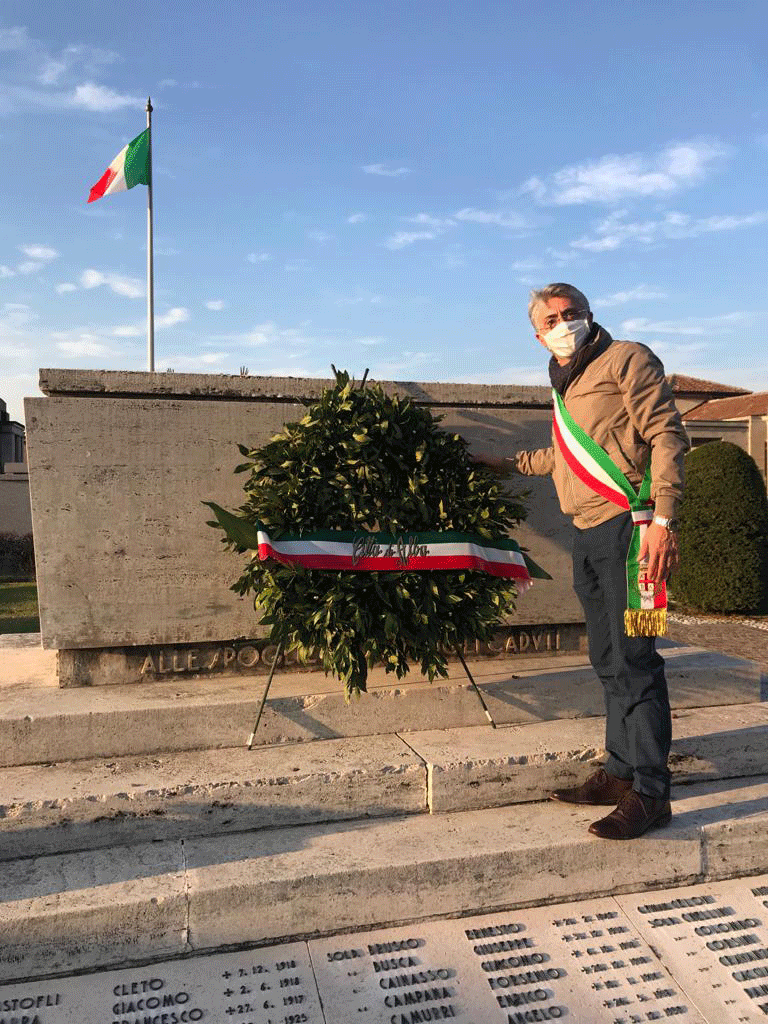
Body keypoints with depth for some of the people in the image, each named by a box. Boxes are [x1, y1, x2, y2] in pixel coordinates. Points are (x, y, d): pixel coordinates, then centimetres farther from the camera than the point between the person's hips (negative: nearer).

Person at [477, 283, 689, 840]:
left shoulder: (626, 359, -1)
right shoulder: (566, 385, 23)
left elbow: (667, 434, -11)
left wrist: (663, 518, -22)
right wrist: (508, 464, 45)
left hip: (627, 525, -8)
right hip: (587, 536, 8)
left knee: (633, 659, -9)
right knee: (609, 661, 11)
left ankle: (650, 792, -1)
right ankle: (620, 772, 21)